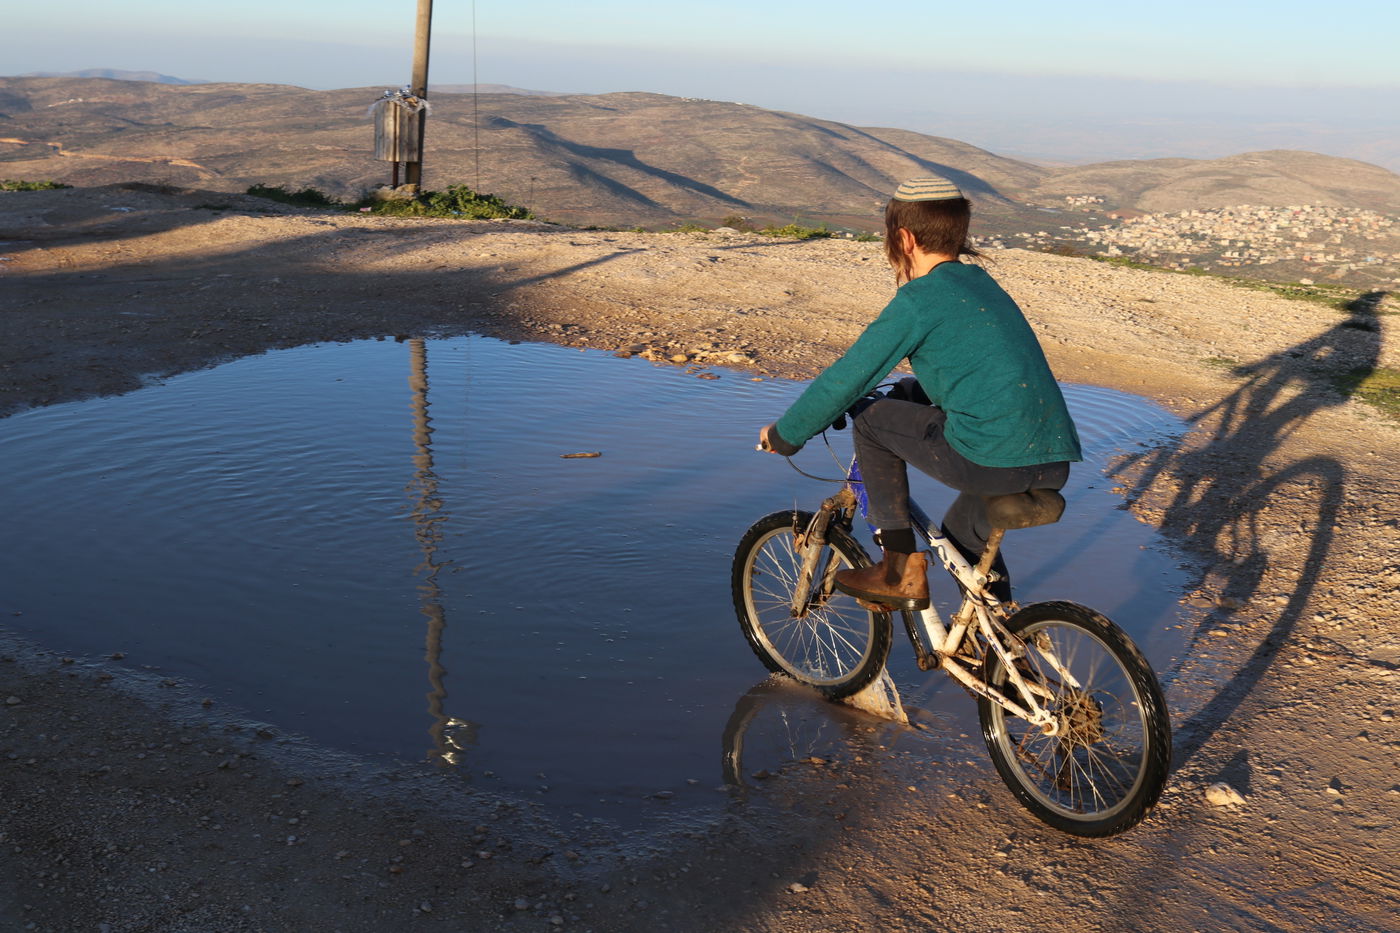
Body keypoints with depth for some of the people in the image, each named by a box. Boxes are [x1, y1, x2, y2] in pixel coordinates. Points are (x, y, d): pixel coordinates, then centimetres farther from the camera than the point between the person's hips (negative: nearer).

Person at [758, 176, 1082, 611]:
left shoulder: (920, 298, -6)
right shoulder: (981, 282, 19)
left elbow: (847, 379, -5)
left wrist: (783, 435, 8)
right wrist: (900, 392, 39)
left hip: (992, 461, -9)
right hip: (1055, 465, 9)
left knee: (871, 421, 8)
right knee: (962, 534, 33)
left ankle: (902, 571, 9)